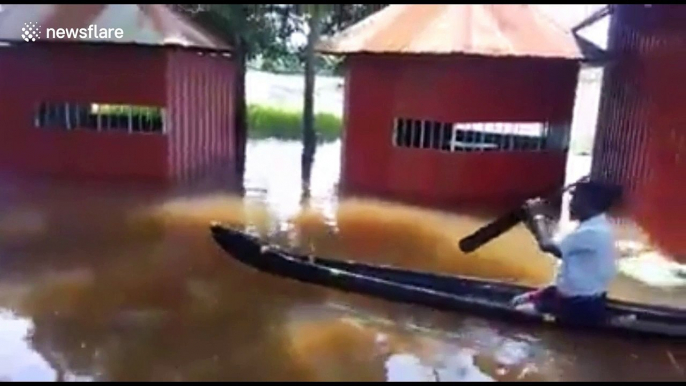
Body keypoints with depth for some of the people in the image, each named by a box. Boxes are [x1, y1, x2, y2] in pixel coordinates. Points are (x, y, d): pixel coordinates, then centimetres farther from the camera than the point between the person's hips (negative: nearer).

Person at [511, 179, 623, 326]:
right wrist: (535, 226, -2)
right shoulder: (594, 225, 6)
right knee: (520, 301, 13)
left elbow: (548, 246, -30)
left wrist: (538, 216, -14)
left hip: (581, 305, -10)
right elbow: (560, 248, 8)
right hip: (574, 294, 10)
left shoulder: (593, 232, -27)